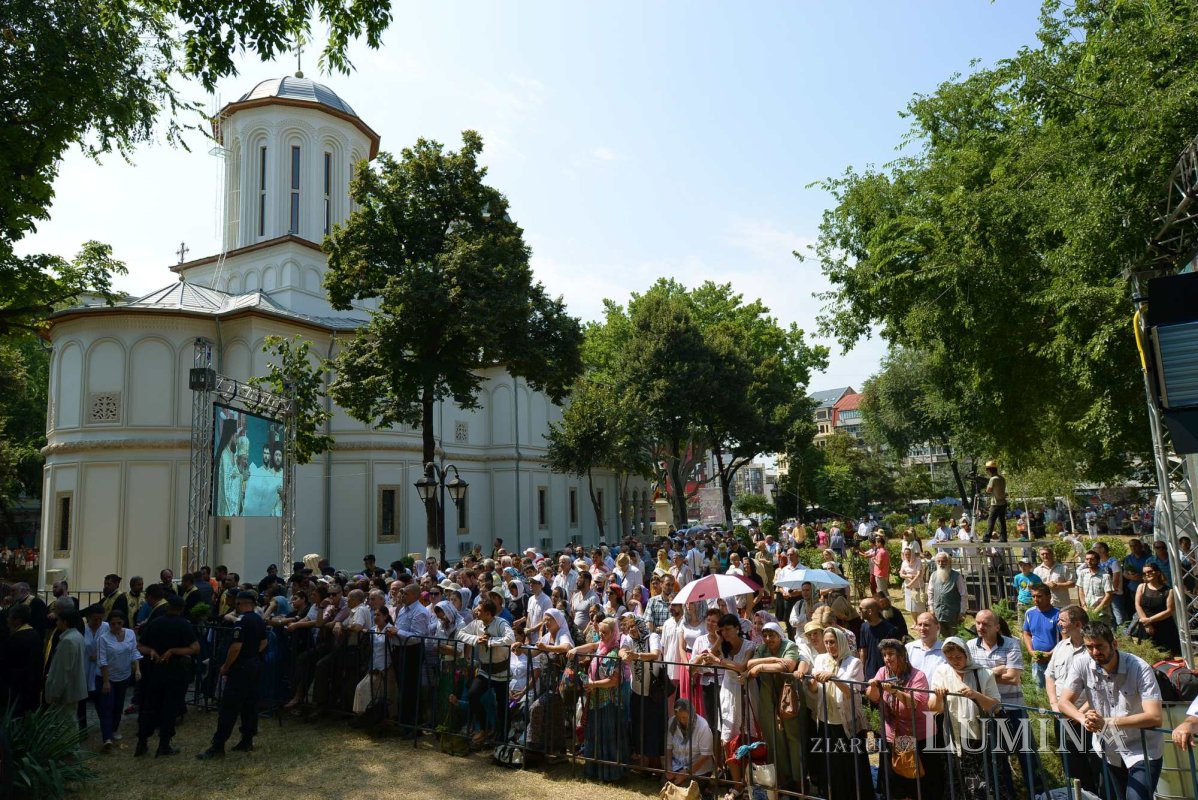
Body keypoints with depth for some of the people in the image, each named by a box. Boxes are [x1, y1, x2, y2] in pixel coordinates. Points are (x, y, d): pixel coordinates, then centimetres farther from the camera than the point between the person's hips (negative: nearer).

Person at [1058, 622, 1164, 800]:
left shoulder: (1140, 668, -22)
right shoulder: (1082, 664, -12)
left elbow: (1154, 717, -29)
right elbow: (1064, 702, -8)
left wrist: (1107, 722, -36)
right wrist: (1084, 719, -29)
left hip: (1143, 750, -4)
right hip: (1110, 750, 4)